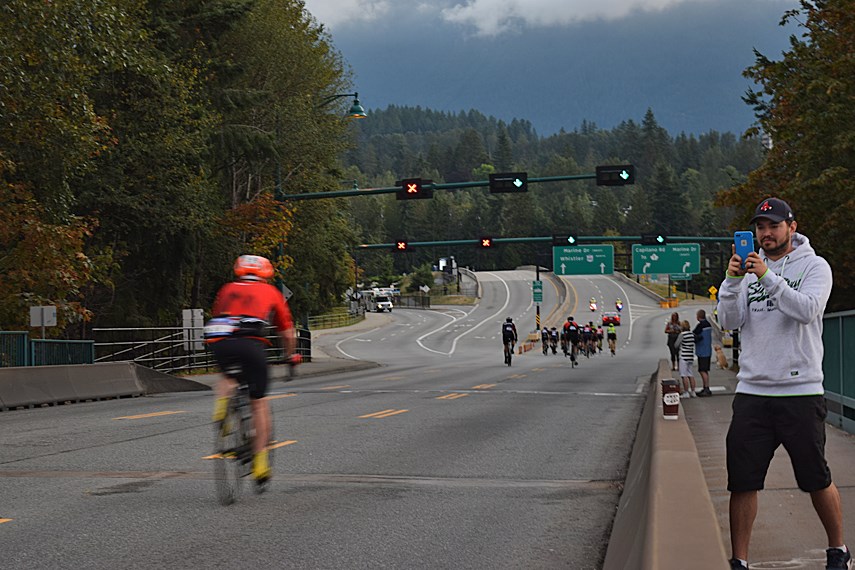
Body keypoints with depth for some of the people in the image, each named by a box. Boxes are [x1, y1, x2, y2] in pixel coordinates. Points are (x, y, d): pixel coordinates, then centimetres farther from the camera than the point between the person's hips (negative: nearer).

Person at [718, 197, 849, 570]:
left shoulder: (814, 266, 1)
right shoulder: (749, 268, 12)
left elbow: (807, 309, -17)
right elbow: (729, 322, 1)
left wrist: (768, 278, -24)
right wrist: (732, 282, -14)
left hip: (800, 391, -3)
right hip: (751, 391, 3)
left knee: (817, 480, 5)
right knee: (742, 482, 0)